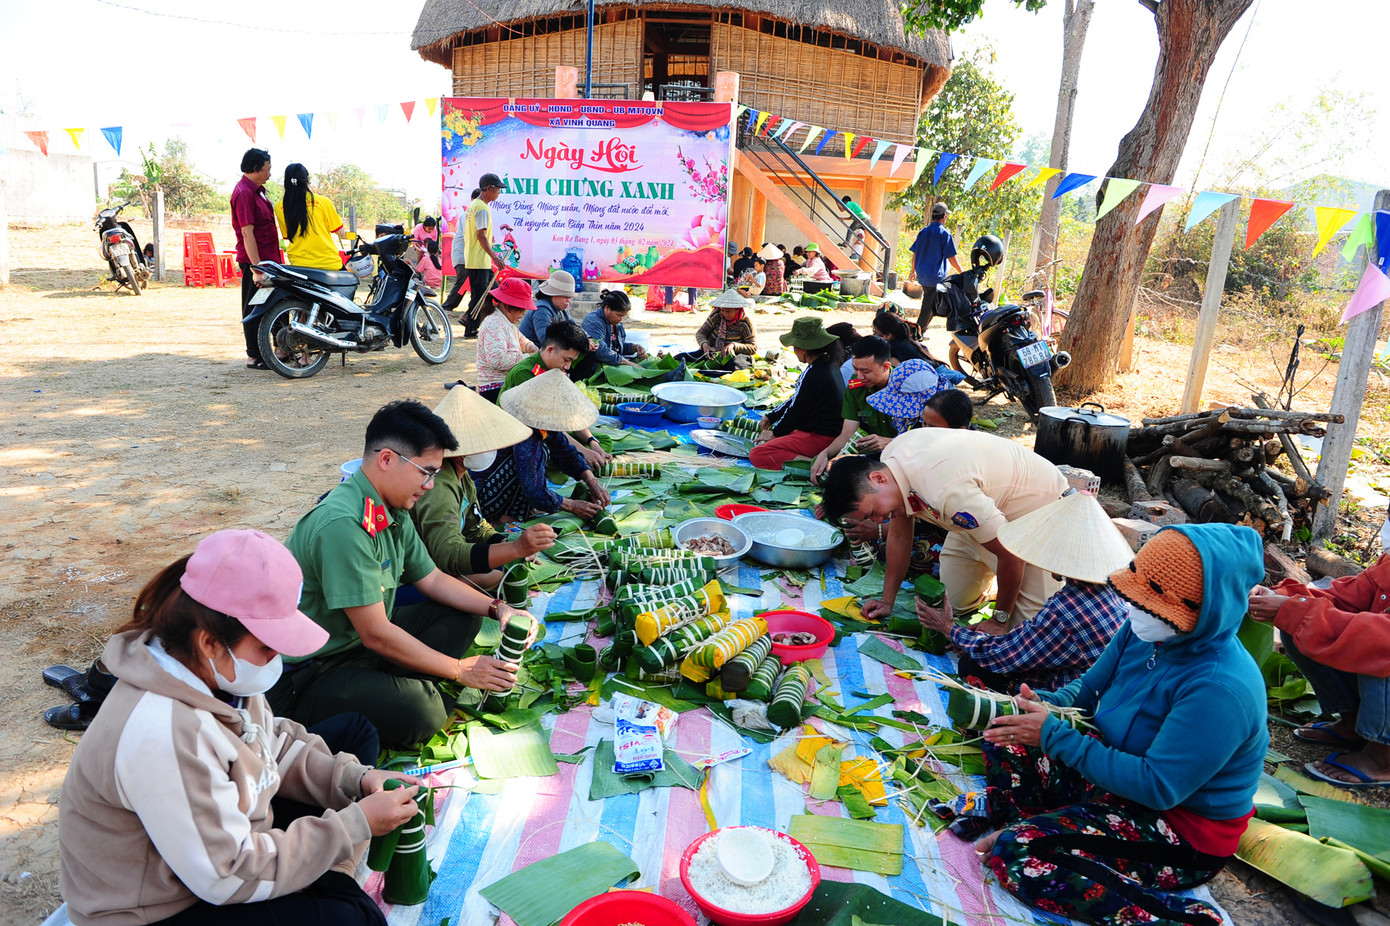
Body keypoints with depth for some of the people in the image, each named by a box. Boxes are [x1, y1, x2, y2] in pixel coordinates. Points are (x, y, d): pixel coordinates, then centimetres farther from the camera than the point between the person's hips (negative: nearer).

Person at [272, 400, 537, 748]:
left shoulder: (393, 512, 1)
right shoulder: (343, 525, -28)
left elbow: (431, 579, 14)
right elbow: (376, 635, -26)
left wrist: (498, 608, 0)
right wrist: (460, 670, -16)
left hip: (363, 644, 9)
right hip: (307, 674, -9)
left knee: (462, 616, 5)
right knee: (418, 714, -30)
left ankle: (391, 688, -4)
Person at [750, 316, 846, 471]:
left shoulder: (813, 374, -21)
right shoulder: (830, 365, 10)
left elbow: (796, 411, -12)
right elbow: (795, 400, 20)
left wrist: (775, 433, 4)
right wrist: (770, 417, 23)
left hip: (820, 439, -11)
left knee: (757, 455, -17)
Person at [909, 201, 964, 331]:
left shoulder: (923, 232, 7)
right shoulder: (945, 233, -11)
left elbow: (915, 253, 12)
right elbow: (952, 258, -12)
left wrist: (913, 270, 25)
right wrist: (962, 273, -2)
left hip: (921, 275, 7)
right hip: (936, 276, -7)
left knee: (928, 303, 22)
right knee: (930, 305, 1)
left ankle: (921, 329, 27)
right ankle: (918, 331, 1)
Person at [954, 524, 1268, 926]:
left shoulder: (1220, 689, -31)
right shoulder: (1143, 630, -6)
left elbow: (1158, 787, -30)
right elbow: (1087, 688, 6)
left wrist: (1055, 735, -29)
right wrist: (1048, 706, -17)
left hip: (1184, 833, -8)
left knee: (1018, 853, -26)